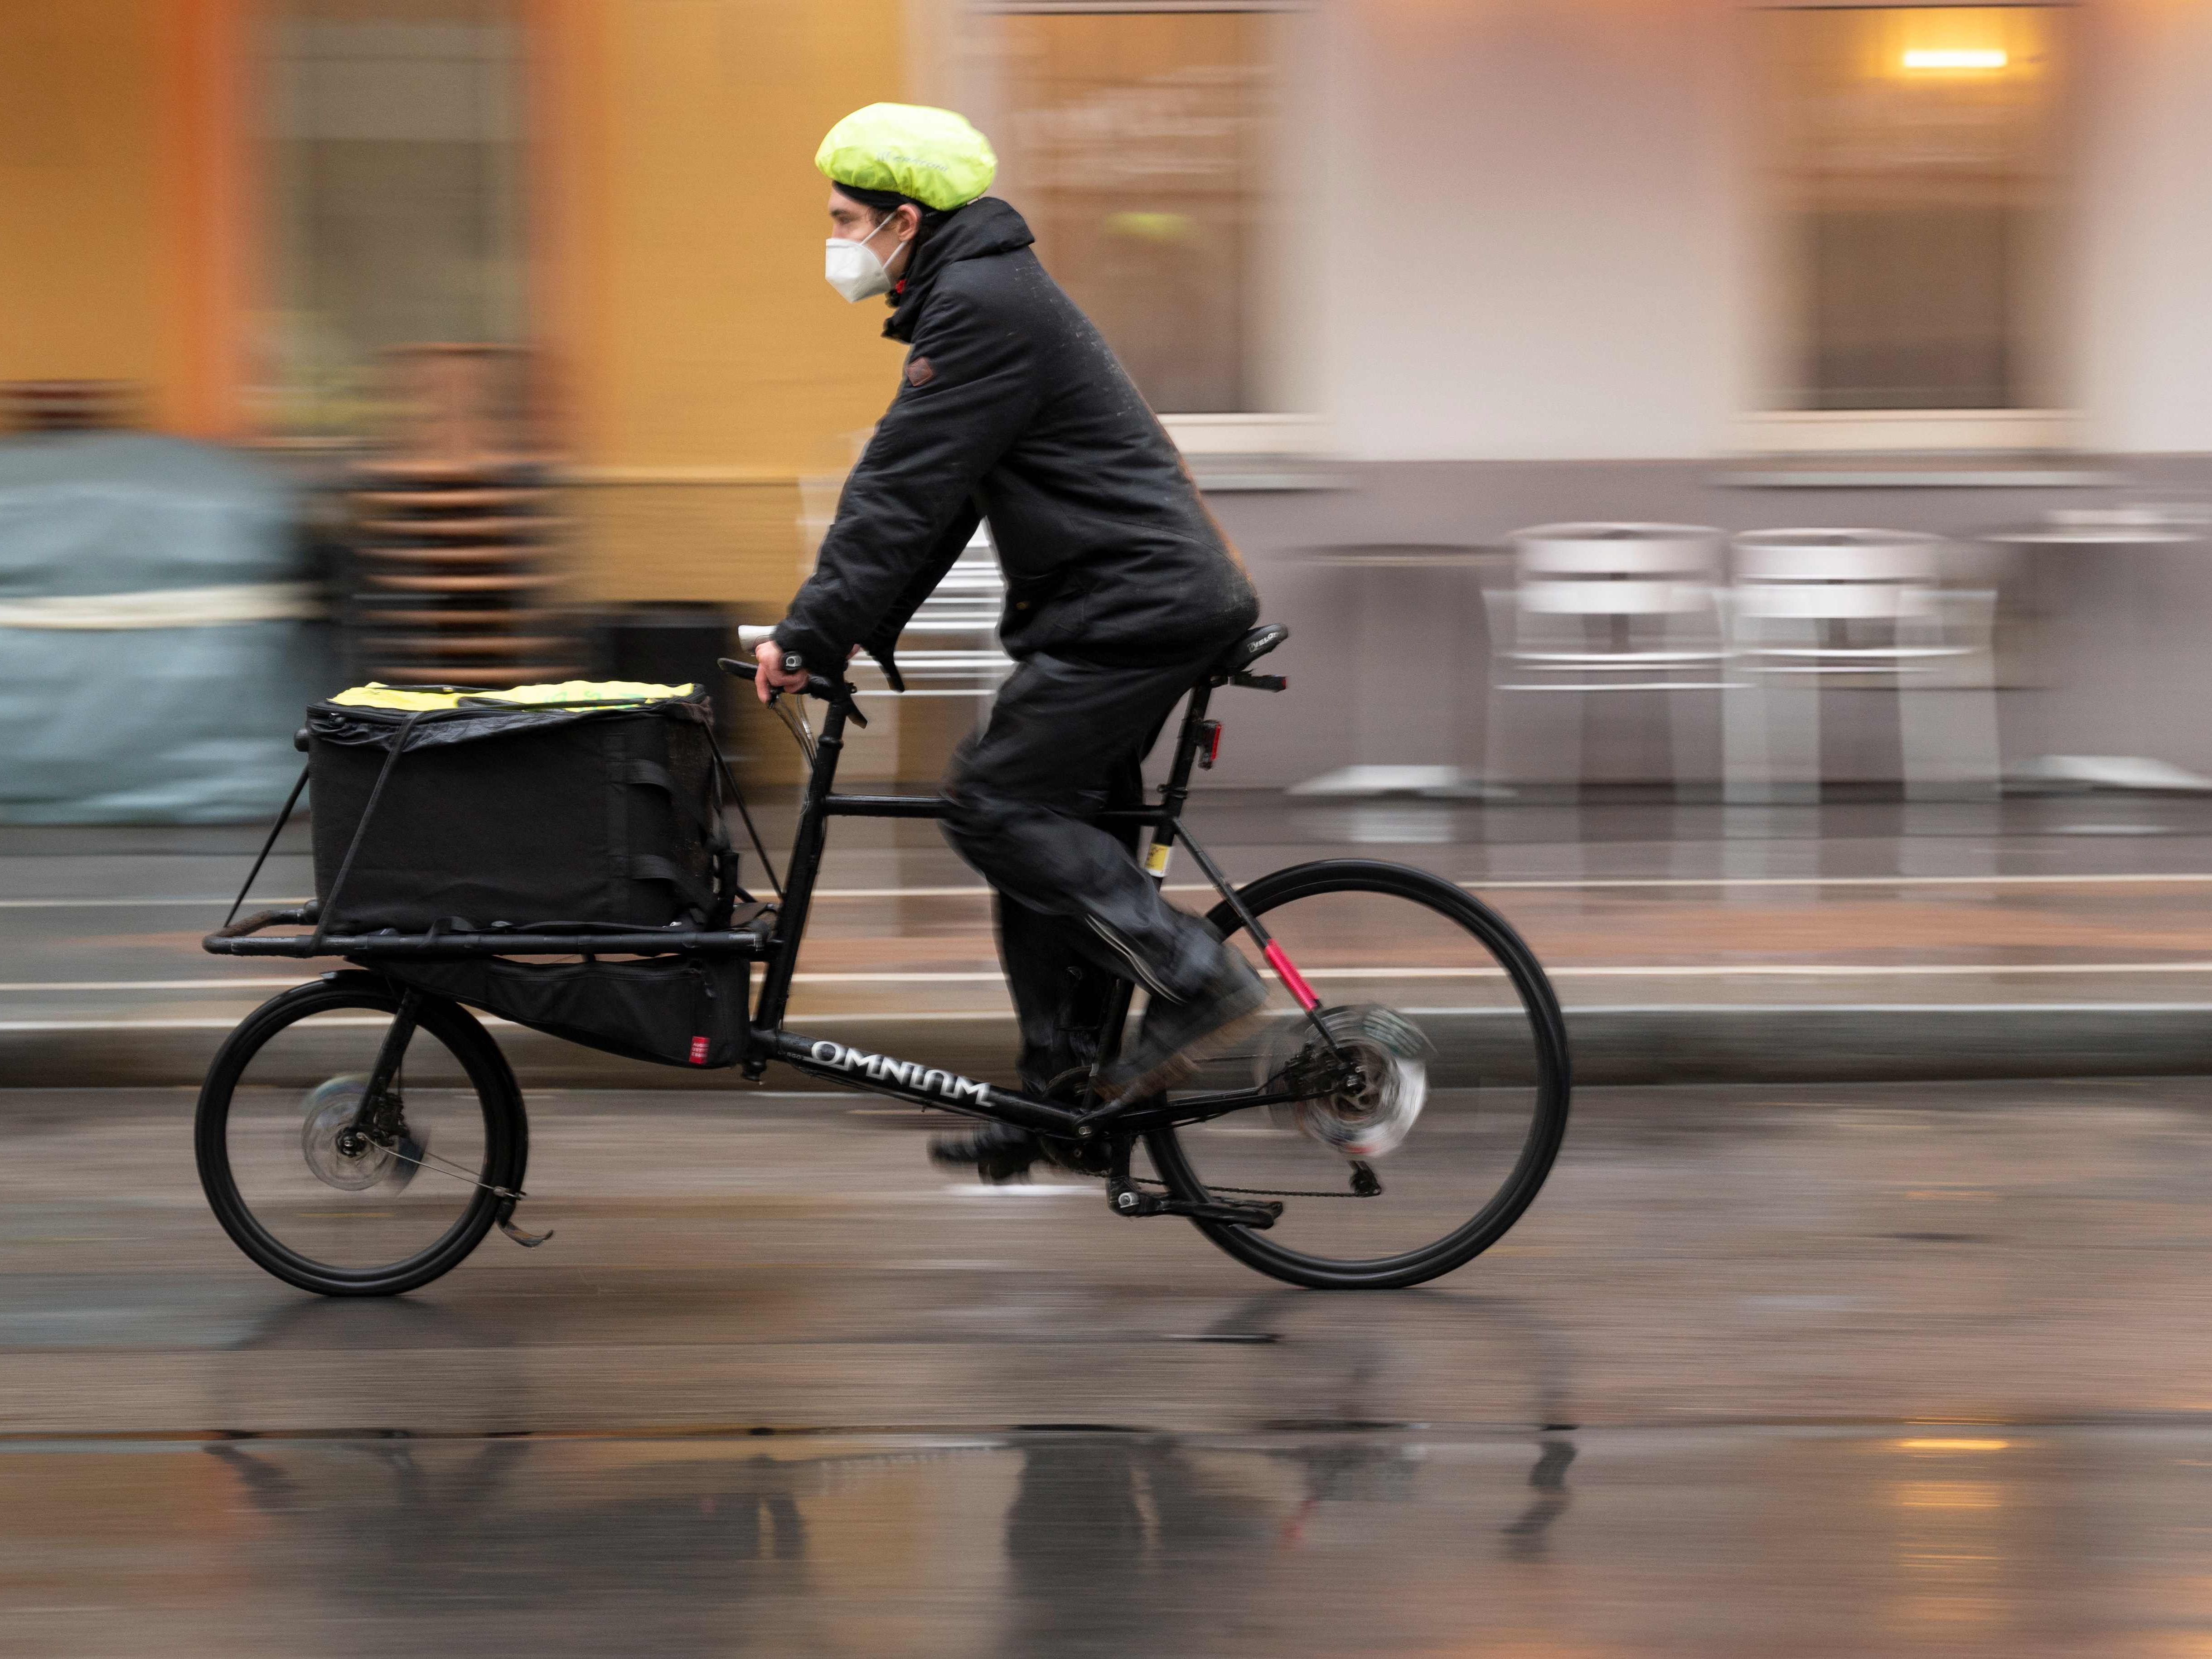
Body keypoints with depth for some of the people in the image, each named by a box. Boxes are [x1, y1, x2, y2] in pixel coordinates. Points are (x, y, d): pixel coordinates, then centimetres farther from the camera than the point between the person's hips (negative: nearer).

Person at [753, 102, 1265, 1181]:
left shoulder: (982, 305, -14)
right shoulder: (983, 294, 19)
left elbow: (904, 495, -18)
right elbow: (924, 498, 21)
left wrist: (811, 636, -15)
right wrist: (837, 635, 16)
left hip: (1134, 604, -11)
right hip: (1154, 596, 11)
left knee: (995, 806, -11)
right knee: (1053, 826, 12)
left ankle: (1198, 980, -13)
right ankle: (1060, 1100, 15)